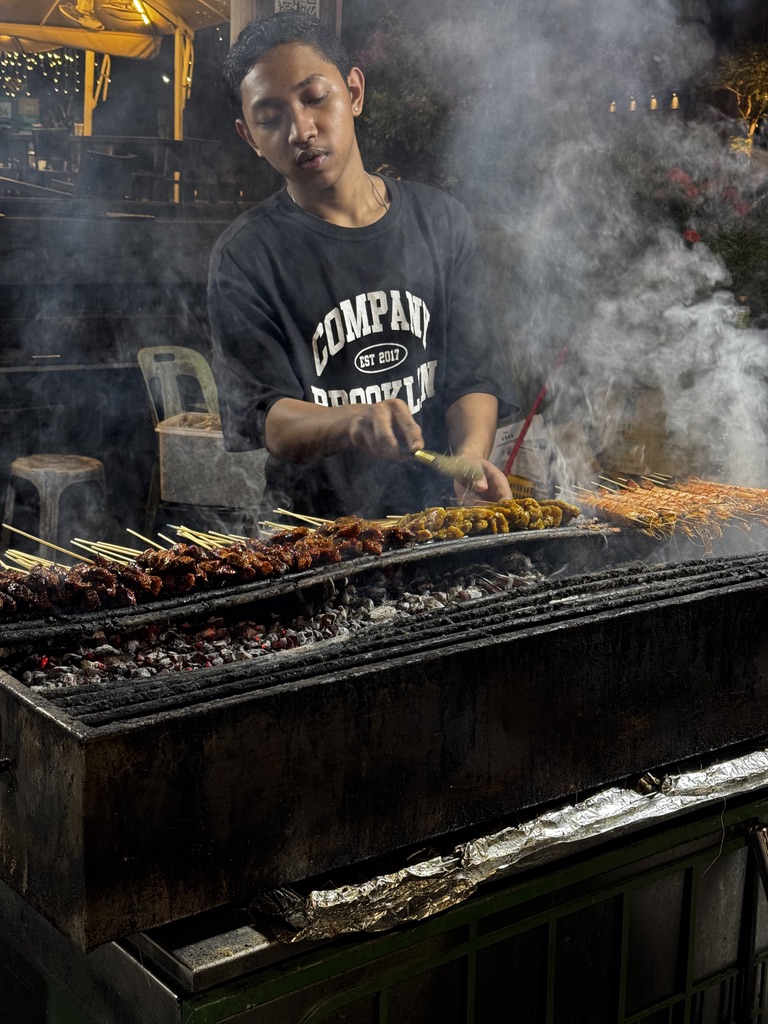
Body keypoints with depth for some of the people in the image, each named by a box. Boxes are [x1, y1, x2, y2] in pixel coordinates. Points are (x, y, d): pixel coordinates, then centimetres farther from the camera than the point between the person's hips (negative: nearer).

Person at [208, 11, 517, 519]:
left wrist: (470, 457, -13)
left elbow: (475, 374, 9)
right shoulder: (245, 257, 1)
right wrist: (354, 424, -28)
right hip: (314, 531, -2)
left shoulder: (440, 220, 11)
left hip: (437, 515, 3)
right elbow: (264, 417, -6)